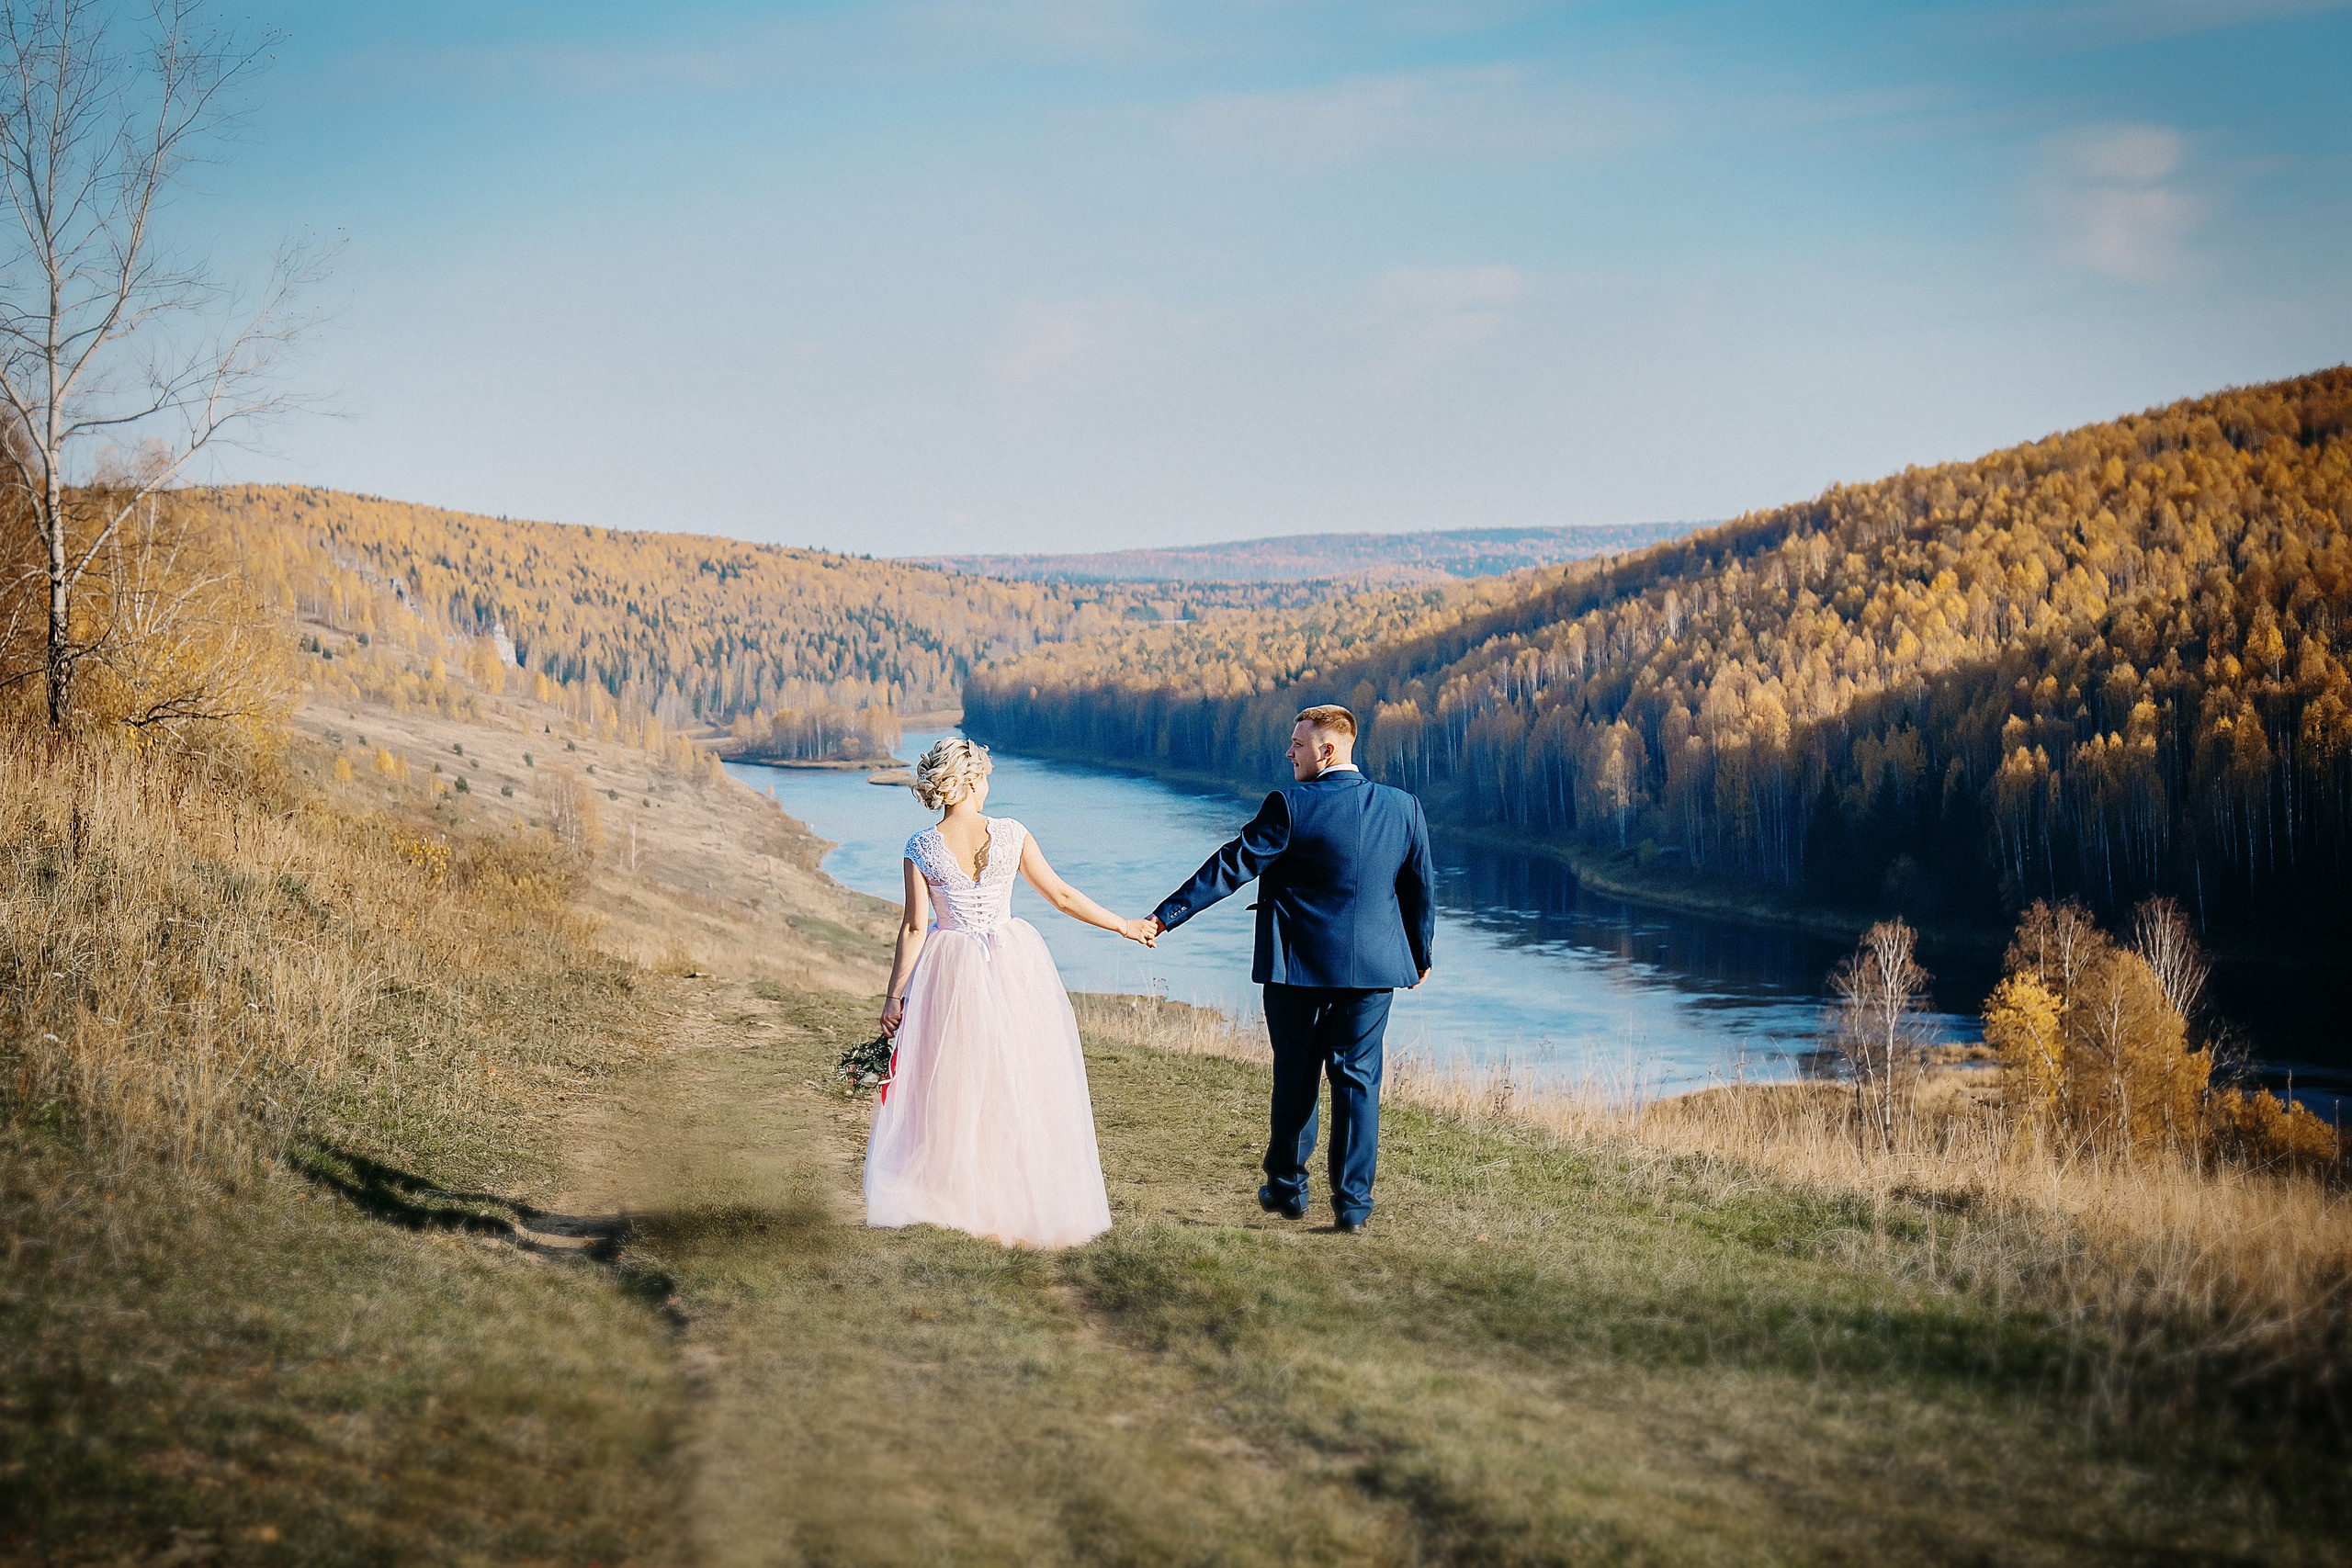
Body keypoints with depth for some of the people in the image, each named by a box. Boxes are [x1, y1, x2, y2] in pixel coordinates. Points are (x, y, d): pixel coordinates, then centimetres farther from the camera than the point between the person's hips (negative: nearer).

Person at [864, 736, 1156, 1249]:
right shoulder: (1012, 834, -6)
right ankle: (1029, 1203, 15)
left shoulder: (921, 849, -9)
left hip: (952, 970, -1)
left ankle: (960, 1200, 9)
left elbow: (914, 928, -9)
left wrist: (894, 994, -2)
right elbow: (1062, 896, -1)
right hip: (1014, 959, 1)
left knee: (955, 1087, 9)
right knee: (1022, 1083, 10)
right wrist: (1124, 925, 10)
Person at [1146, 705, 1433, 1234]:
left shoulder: (1290, 807, -12)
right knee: (1358, 1080, 6)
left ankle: (1288, 1186, 24)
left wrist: (1166, 915, -9)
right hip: (1374, 969, 3)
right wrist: (1421, 954, 24)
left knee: (1296, 1077, 12)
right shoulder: (1404, 808, 2)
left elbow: (1231, 867, -13)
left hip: (1301, 967, -3)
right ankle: (1353, 1201, 4)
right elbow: (1421, 889, 10)